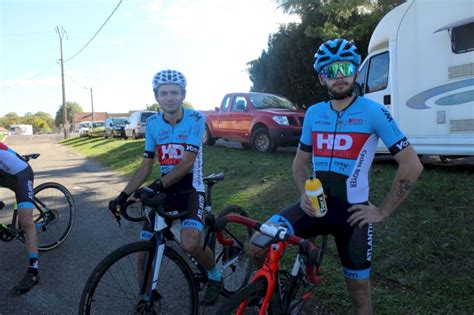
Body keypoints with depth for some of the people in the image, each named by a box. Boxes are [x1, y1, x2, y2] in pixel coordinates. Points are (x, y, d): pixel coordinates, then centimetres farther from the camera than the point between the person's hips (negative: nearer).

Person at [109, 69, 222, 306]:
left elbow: (187, 163, -20)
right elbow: (146, 165, 6)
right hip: (164, 191, 5)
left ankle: (215, 275, 6)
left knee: (190, 244, -27)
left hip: (190, 190, -4)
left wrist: (157, 185, -31)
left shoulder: (195, 118, -12)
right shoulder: (152, 123, 2)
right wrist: (124, 195, -3)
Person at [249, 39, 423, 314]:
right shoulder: (314, 113, 5)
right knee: (259, 245, -16)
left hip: (352, 211, -3)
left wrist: (383, 211, -8)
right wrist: (304, 194, -4)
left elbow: (412, 165, -9)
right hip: (315, 206, 3)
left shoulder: (374, 112, -8)